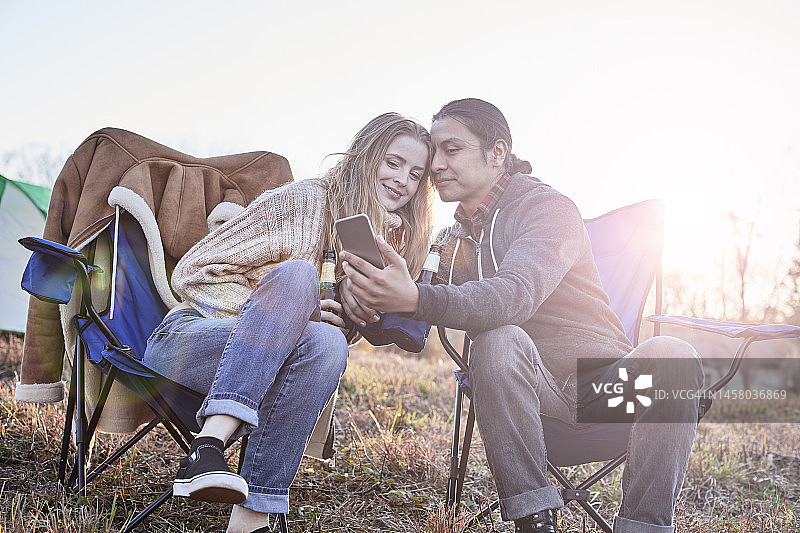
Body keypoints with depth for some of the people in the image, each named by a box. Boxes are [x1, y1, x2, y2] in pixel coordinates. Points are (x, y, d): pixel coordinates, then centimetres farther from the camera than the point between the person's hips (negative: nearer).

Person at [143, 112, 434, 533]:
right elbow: (193, 273, -9)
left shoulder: (390, 244, 11)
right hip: (187, 340, -4)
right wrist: (291, 307, -21)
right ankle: (208, 446, -44)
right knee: (296, 273, -32)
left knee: (326, 342, -32)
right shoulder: (303, 200, -7)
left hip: (264, 375, 4)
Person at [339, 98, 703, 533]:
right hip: (528, 396, 3)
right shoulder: (452, 240, 14)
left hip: (603, 385, -2)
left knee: (669, 354, -32)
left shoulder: (548, 208, -7)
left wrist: (416, 299, -43)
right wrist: (364, 290, -14)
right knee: (498, 340, -30)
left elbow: (516, 296, -28)